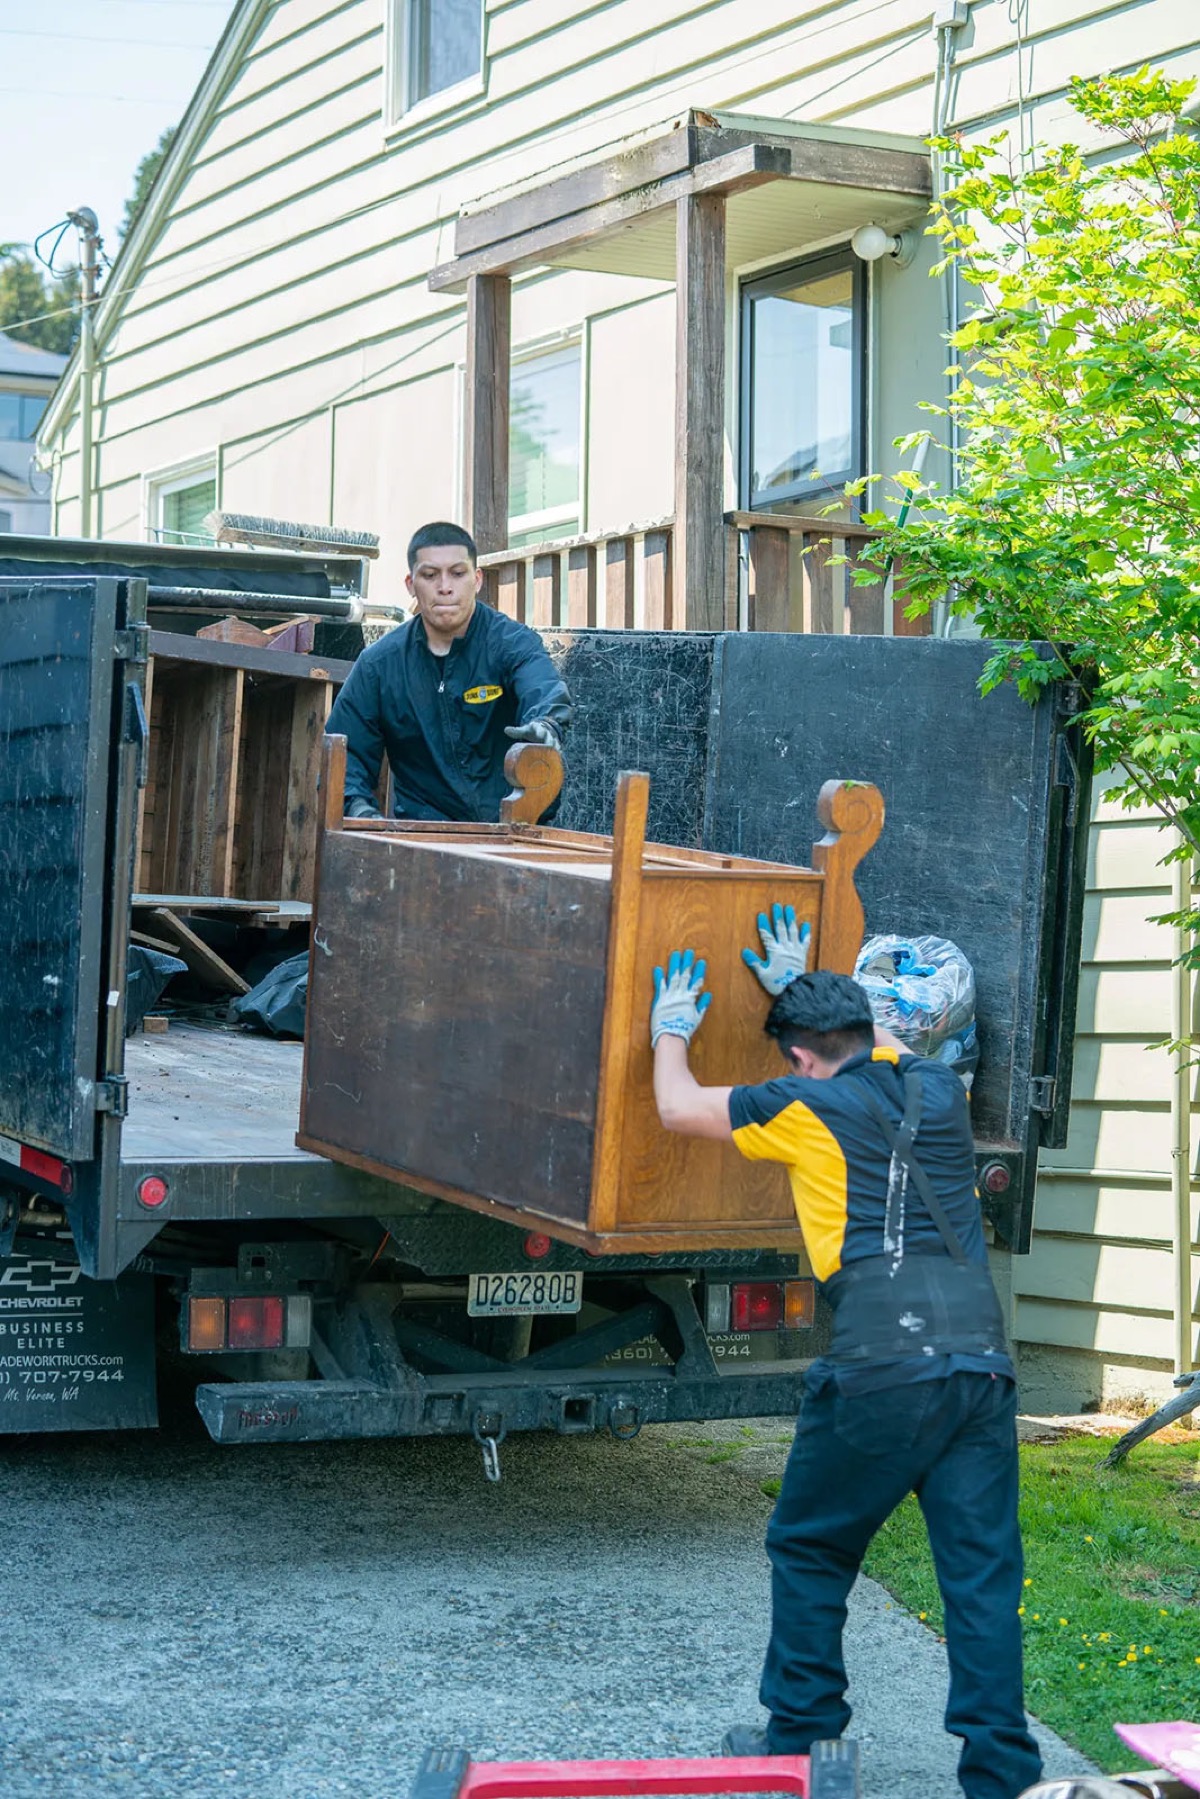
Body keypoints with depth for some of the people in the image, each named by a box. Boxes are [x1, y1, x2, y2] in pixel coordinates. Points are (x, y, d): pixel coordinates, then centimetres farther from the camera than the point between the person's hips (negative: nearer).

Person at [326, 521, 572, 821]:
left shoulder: (512, 643, -2)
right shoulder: (379, 663, 7)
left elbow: (543, 689, -25)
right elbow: (343, 750, 9)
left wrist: (545, 724, -50)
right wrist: (356, 804, -13)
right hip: (420, 831, 2)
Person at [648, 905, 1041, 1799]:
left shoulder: (809, 1109, 3)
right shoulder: (938, 1087, 17)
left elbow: (678, 1106, 17)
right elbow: (870, 1042, 41)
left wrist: (672, 1026, 36)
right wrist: (801, 982, 53)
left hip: (881, 1366, -4)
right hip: (983, 1358, 4)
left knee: (810, 1551, 14)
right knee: (982, 1572, 4)